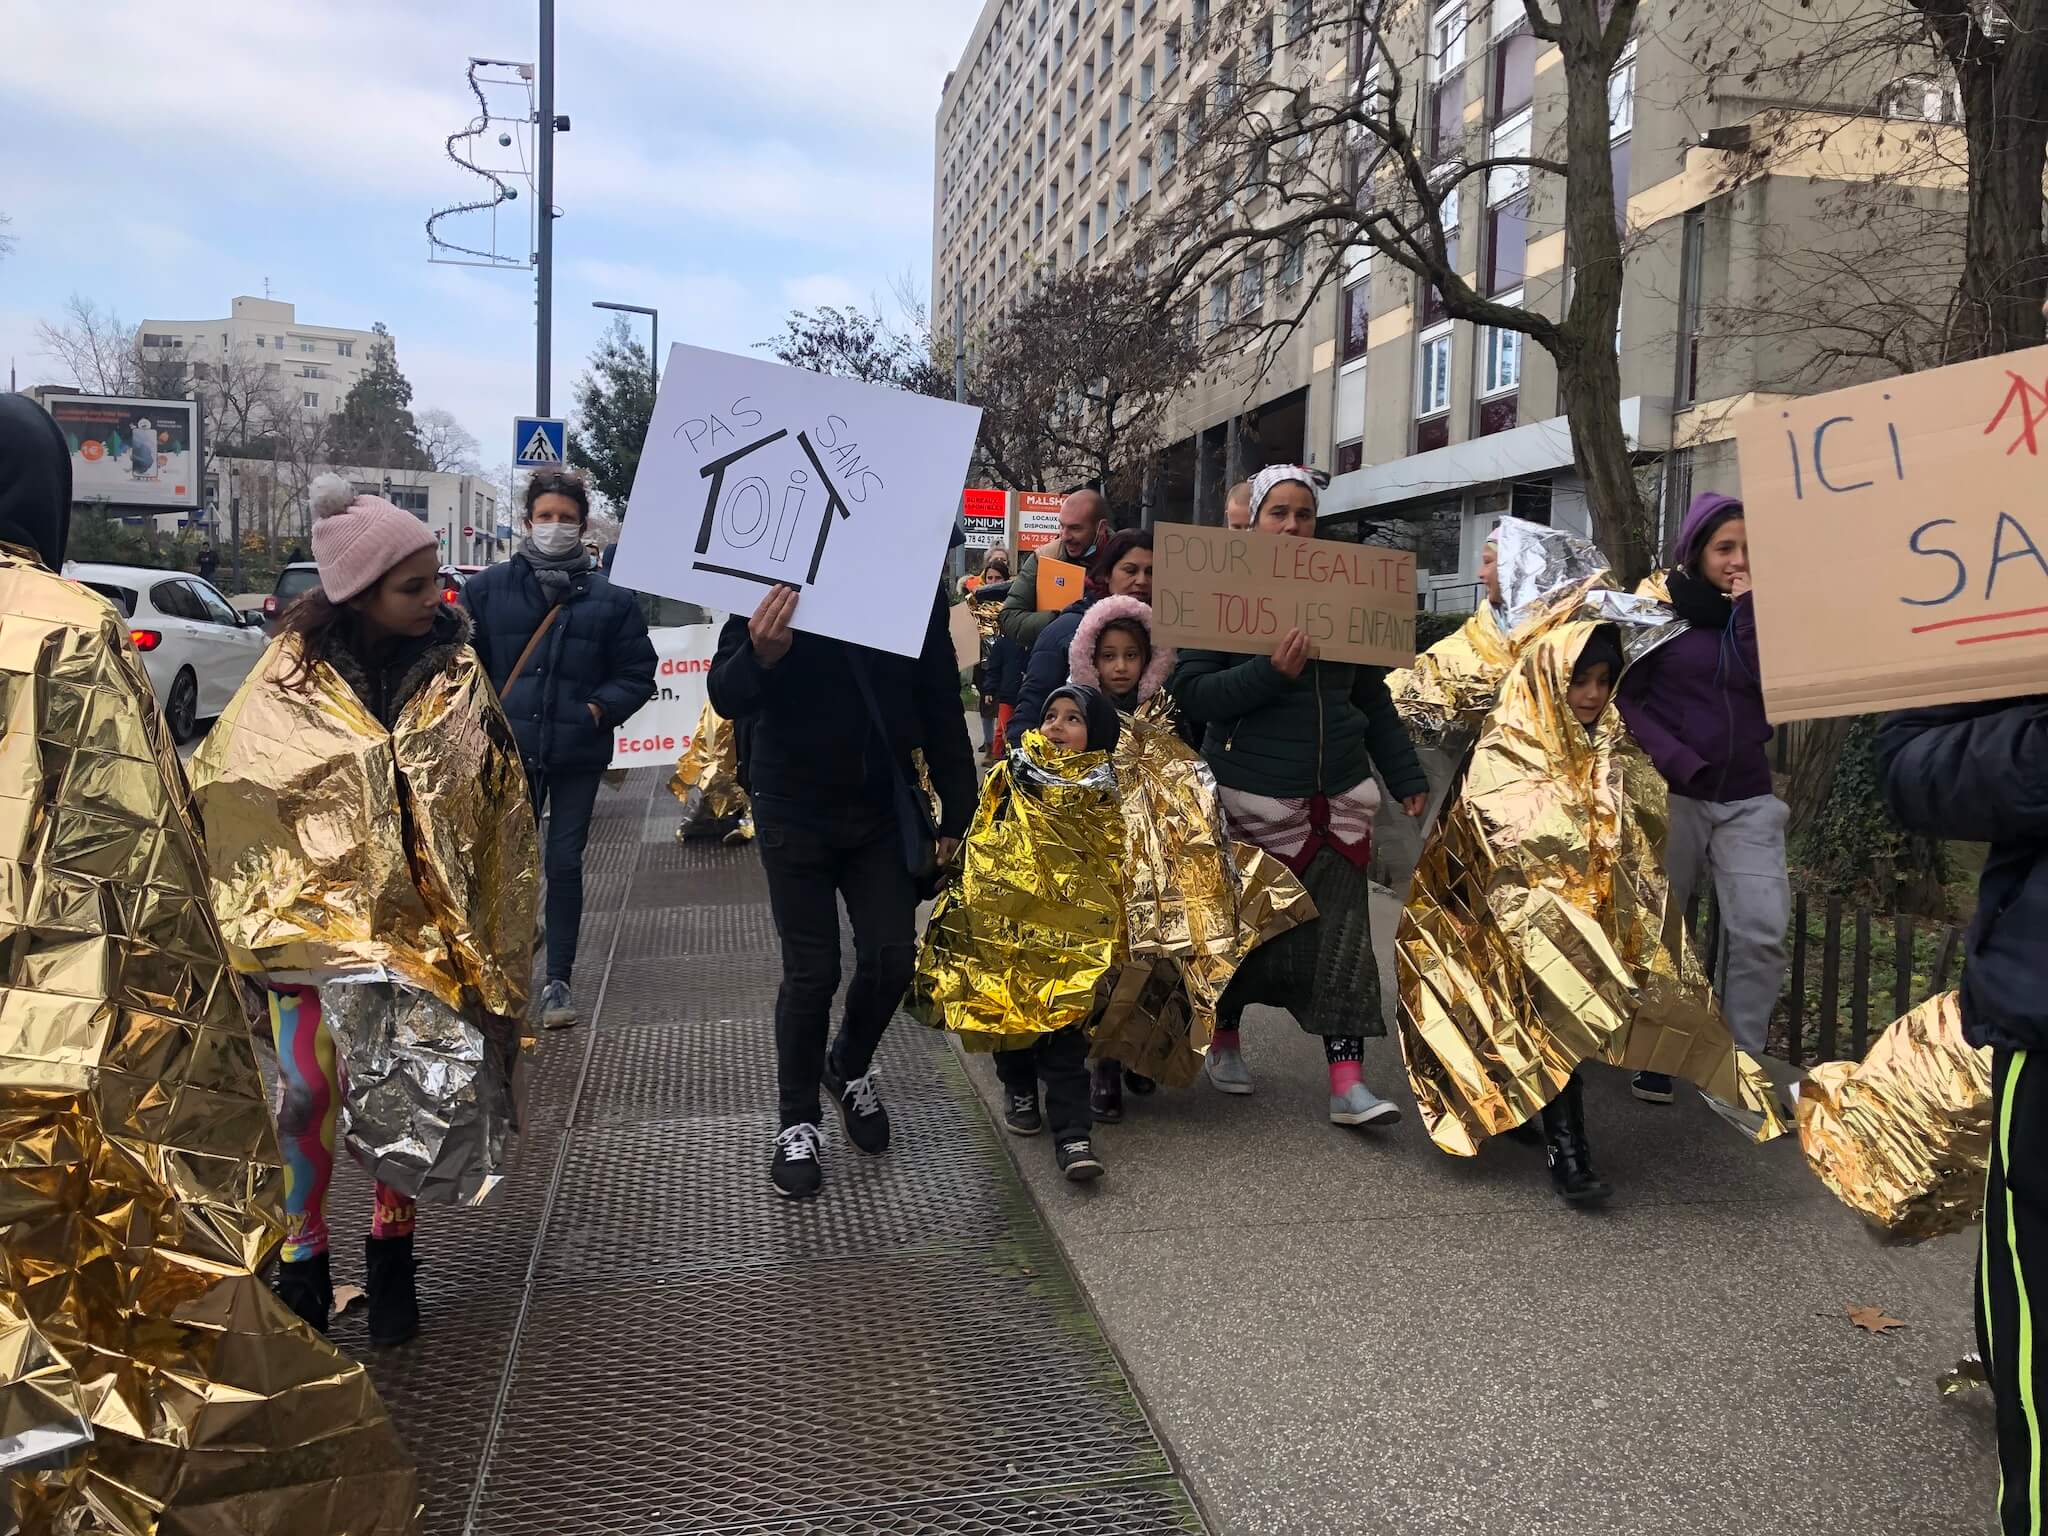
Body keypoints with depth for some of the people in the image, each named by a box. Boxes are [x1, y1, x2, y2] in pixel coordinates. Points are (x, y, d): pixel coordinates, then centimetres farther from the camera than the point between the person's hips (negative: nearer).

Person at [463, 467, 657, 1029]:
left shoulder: (610, 598, -1)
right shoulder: (489, 588, 1)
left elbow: (637, 672, 2)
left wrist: (599, 709, -10)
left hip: (578, 756, 0)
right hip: (510, 753, 1)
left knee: (565, 864, 7)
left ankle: (559, 979, 18)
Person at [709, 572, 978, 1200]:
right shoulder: (772, 584, -11)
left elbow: (941, 707, 2)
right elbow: (726, 698, -12)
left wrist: (956, 810, 3)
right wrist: (760, 656, -35)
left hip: (882, 808, 2)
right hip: (794, 809, -2)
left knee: (891, 958, 2)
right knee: (812, 971, 0)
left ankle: (850, 1067, 33)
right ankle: (797, 1122, 20)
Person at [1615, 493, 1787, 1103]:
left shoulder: (1761, 610, 10)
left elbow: (1773, 688, -5)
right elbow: (1624, 697, -4)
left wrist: (1748, 609, -8)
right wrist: (1677, 762, -13)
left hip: (1748, 800, 3)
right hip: (1671, 795, -3)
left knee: (1762, 932, -8)